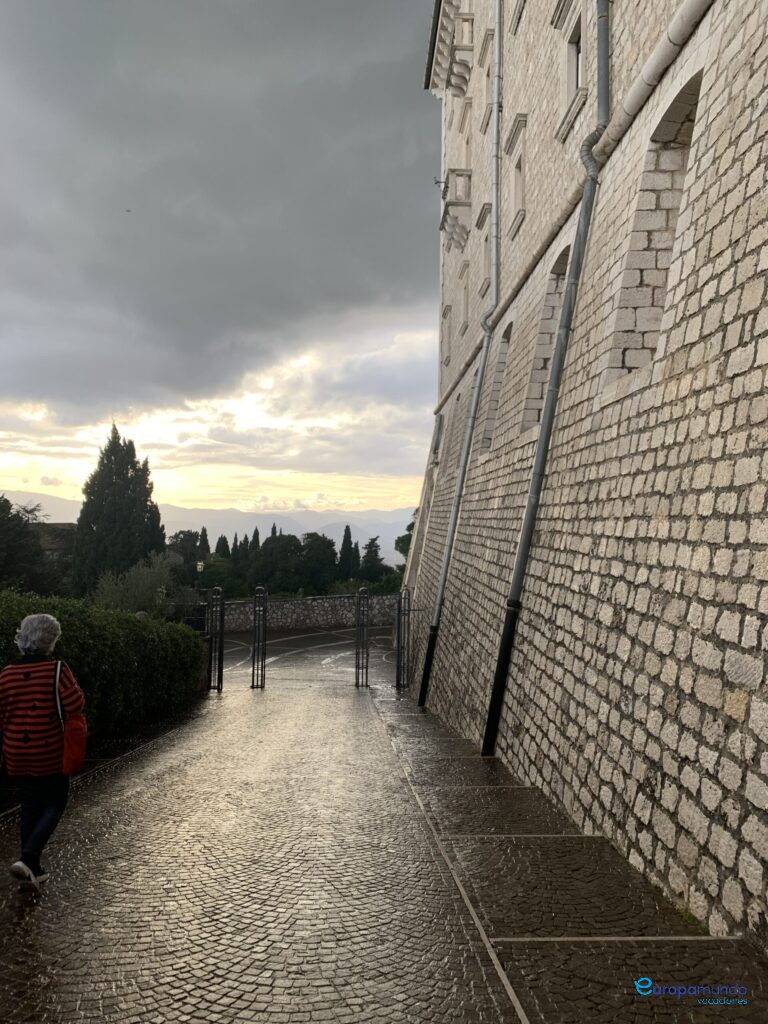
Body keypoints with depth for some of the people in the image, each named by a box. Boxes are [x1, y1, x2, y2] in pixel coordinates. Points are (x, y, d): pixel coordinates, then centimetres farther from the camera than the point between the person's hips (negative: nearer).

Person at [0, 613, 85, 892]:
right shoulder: (56, 670, -15)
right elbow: (75, 705, -19)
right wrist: (72, 686, -1)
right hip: (50, 754, -4)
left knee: (30, 809, 16)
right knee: (54, 805, 11)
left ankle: (34, 870, 22)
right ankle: (27, 858, -7)